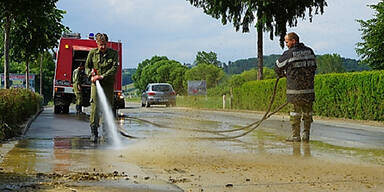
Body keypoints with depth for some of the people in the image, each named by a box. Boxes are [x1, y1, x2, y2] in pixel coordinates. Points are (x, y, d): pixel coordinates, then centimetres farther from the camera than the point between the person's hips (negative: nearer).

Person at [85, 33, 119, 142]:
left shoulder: (113, 53, 0)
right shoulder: (92, 53, 4)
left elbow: (114, 68, -9)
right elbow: (87, 66, 13)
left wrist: (102, 76, -18)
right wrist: (91, 76, -7)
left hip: (108, 83, 1)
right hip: (96, 83, -1)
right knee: (95, 107, -11)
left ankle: (106, 127, 22)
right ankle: (93, 131, -11)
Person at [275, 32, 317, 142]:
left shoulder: (289, 54, -7)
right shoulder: (309, 51, 7)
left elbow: (278, 68, 5)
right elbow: (314, 66, 16)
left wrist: (283, 74, 26)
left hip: (295, 88, -4)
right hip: (309, 88, 4)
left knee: (296, 112, 2)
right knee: (307, 112, 11)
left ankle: (295, 136, 3)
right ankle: (306, 135, 13)